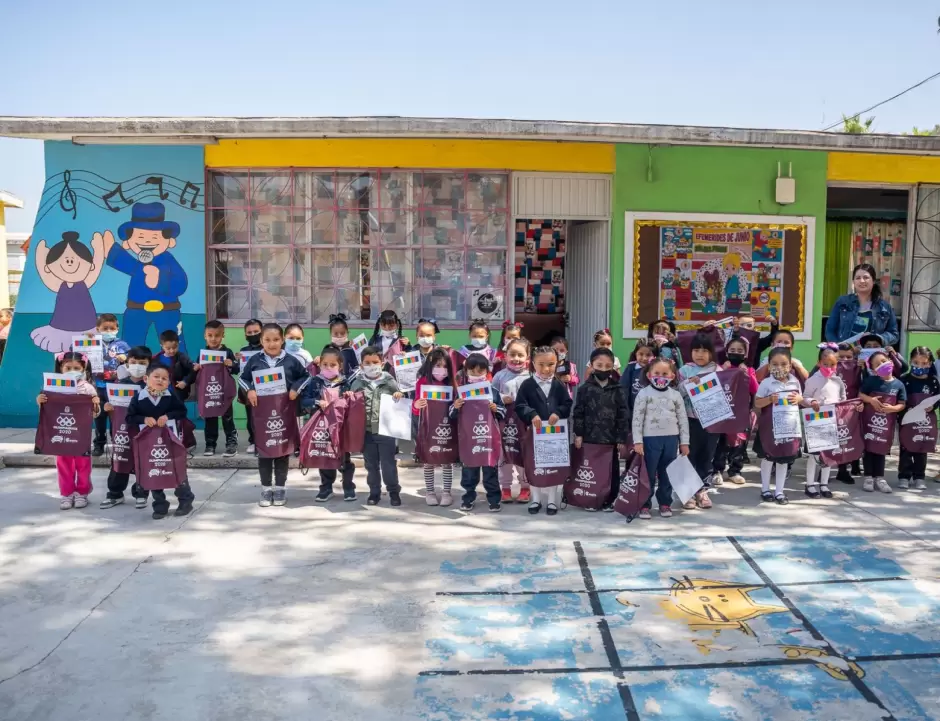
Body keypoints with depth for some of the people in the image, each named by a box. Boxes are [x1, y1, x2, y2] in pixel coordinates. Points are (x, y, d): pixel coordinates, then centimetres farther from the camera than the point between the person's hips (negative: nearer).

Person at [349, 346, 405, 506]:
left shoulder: (389, 381, 0)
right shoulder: (357, 383, 4)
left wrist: (399, 396, -13)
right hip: (366, 430, 2)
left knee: (388, 463, 4)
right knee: (371, 464, 12)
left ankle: (394, 491, 19)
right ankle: (374, 492, 24)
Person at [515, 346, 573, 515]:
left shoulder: (559, 385, 1)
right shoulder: (527, 384, -5)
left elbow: (568, 405, 1)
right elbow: (519, 406, -10)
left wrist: (558, 413, -18)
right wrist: (532, 415, -26)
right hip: (534, 431, -1)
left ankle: (552, 500, 22)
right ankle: (536, 499, 24)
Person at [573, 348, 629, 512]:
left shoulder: (618, 390, 0)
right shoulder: (585, 389, -1)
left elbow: (622, 416, 1)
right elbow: (578, 413, 0)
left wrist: (622, 439, -2)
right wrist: (578, 434, -5)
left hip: (611, 439, 1)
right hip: (590, 438, 0)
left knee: (612, 471, 8)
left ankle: (610, 500, 21)